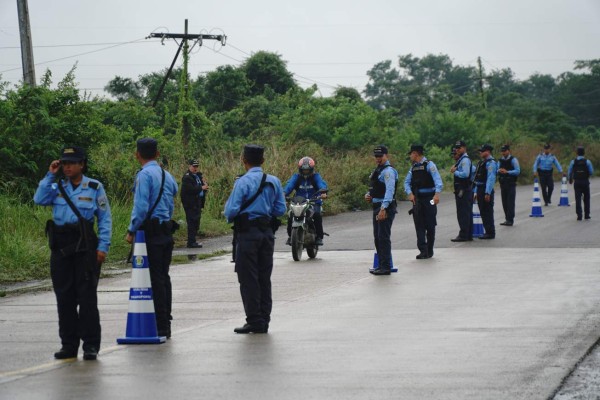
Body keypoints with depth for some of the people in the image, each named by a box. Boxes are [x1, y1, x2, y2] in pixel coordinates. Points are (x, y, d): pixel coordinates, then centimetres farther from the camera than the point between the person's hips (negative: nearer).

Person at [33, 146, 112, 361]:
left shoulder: (95, 188, 2)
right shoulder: (57, 187, 13)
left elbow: (105, 219, 1)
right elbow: (39, 199, -5)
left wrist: (103, 247, -8)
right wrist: (50, 175, -4)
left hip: (85, 246, -4)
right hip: (60, 247, 4)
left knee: (87, 297, -4)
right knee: (64, 298, 6)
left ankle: (90, 345, 0)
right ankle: (69, 345, 13)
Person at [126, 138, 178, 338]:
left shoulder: (144, 175, -10)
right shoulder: (167, 175, 15)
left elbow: (141, 207, -17)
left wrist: (131, 230, -9)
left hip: (151, 230, -8)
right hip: (166, 230, 8)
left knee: (156, 278, -7)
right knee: (164, 277, 12)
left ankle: (161, 326, -7)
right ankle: (165, 324, 16)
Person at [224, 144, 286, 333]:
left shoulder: (243, 182, -12)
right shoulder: (274, 181, 6)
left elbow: (231, 211, -16)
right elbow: (280, 210, 8)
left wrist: (231, 219, 5)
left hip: (248, 234, -6)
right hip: (267, 232, 6)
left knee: (248, 278, 0)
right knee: (264, 278, 11)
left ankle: (254, 321, -1)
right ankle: (264, 321, 14)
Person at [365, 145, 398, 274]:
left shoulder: (388, 171, -13)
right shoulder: (377, 170, 19)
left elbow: (389, 190, -23)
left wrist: (383, 209, -29)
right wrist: (368, 195, 7)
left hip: (386, 208, -10)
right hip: (377, 207, 10)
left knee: (383, 237, -9)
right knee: (377, 238, 12)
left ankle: (386, 267, -7)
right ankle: (382, 265, 19)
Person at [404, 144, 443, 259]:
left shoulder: (429, 165, -7)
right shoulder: (413, 167, 13)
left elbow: (437, 180, -18)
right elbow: (407, 182, 12)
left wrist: (437, 194, -33)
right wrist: (410, 193, -8)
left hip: (429, 199, -6)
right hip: (417, 200, 6)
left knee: (430, 225, 2)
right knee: (419, 225, -2)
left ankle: (429, 250, 13)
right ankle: (423, 250, -5)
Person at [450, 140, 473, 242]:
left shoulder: (465, 160, -13)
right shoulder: (461, 160, 19)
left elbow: (465, 174, -24)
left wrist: (455, 172, -11)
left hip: (463, 190, -11)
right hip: (462, 190, 11)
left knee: (463, 213, -9)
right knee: (467, 213, 13)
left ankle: (463, 235, -8)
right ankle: (469, 235, 18)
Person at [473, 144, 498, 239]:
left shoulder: (490, 163, -13)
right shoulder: (482, 162, 16)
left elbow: (491, 178, -20)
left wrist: (487, 193, -24)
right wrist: (476, 192, 19)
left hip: (486, 191, -10)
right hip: (480, 190, 10)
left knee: (487, 212, -5)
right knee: (483, 212, 12)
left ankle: (490, 233, 0)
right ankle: (488, 232, 19)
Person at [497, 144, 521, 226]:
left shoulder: (513, 160, -5)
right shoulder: (500, 160, 12)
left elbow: (517, 171, -10)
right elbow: (497, 170, 15)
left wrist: (507, 172, -19)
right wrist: (499, 171, -9)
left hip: (511, 184, -6)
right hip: (503, 184, 6)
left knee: (510, 202, -8)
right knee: (504, 202, 6)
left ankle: (510, 220, -8)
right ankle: (507, 219, 14)